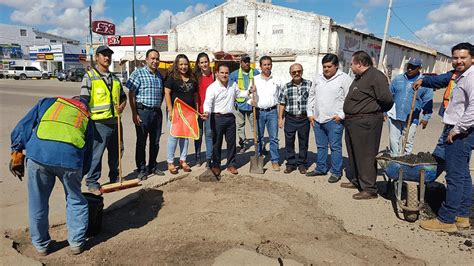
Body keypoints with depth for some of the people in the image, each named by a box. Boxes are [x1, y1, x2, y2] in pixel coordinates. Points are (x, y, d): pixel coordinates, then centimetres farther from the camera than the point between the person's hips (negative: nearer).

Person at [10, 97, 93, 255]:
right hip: (71, 157, 0)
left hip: (38, 152, 0)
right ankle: (76, 242, 32)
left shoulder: (48, 102, 31)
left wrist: (16, 153, 20)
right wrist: (78, 176, 41)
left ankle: (41, 245, 36)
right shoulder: (87, 117, 30)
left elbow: (22, 128, 18)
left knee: (38, 202, 20)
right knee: (76, 200, 22)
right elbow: (88, 155, 30)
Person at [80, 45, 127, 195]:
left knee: (117, 151, 15)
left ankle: (114, 177, 32)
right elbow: (83, 101, -7)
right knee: (96, 153, -2)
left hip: (115, 121, 7)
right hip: (99, 122, -6)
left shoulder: (114, 78, 17)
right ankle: (92, 182, 11)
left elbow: (123, 96, 24)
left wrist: (122, 105, 1)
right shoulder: (89, 76, -2)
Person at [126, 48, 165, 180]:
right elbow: (131, 94, -8)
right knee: (141, 142, 3)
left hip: (157, 112, 6)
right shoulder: (138, 73, -5)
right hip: (143, 111, -5)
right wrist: (134, 114, -13)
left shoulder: (160, 75, 11)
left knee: (155, 142, 13)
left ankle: (152, 167, 27)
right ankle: (142, 169, 14)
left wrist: (158, 106, 9)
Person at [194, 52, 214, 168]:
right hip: (198, 108, 1)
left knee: (209, 133, 1)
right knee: (199, 134, 11)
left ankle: (209, 159, 9)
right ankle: (198, 157, 24)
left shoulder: (213, 75, 2)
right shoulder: (195, 76, 3)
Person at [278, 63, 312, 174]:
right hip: (290, 118, 1)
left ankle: (302, 164, 23)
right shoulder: (286, 87, 4)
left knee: (303, 143, 9)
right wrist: (280, 118, 4)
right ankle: (290, 163, 21)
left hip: (304, 118, -1)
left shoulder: (309, 84, -1)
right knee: (289, 142, 7)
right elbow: (282, 103, 7)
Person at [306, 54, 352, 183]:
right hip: (317, 119, 6)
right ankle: (320, 168, 28)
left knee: (335, 147, 1)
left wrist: (341, 115, -13)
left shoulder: (344, 79, -6)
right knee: (321, 146, 16)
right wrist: (310, 113, 12)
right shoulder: (318, 79, 13)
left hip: (334, 120, -6)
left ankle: (336, 172, 12)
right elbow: (311, 96, 18)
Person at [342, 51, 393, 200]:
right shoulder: (359, 78, 16)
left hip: (366, 123, -10)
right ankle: (356, 180, 33)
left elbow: (387, 99, -21)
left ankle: (369, 189, 3)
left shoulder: (376, 76, -15)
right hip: (352, 121, 10)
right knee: (353, 154, 19)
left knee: (365, 156, -6)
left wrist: (376, 111, -4)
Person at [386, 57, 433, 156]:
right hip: (394, 116, 2)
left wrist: (426, 117, -2)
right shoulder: (398, 79, 5)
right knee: (394, 140, 7)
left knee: (408, 142, 9)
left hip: (411, 119, -1)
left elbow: (427, 101, 2)